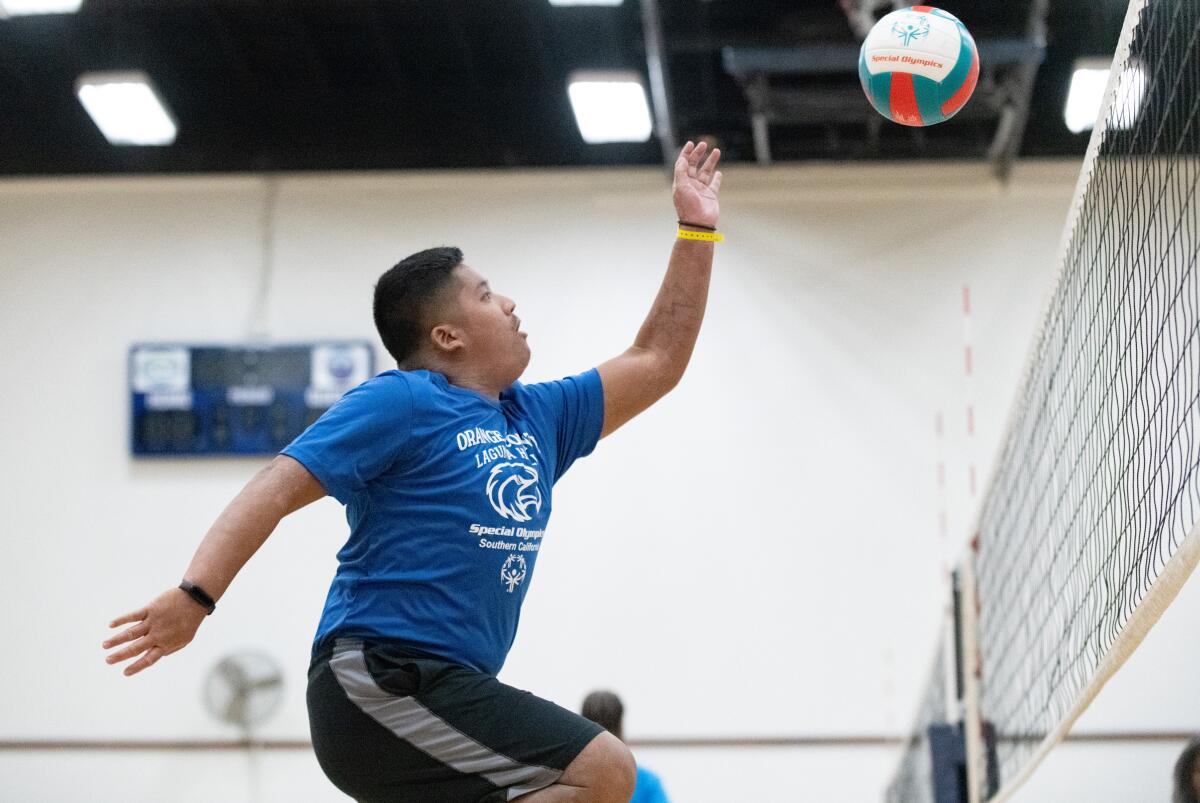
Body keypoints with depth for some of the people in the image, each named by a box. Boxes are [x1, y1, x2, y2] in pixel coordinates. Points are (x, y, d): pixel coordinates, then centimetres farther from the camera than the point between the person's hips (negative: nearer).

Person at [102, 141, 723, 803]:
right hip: (379, 677, -9)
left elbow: (656, 362, 29)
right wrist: (195, 593, -26)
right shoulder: (398, 403, -3)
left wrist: (697, 228, 30)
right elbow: (277, 490, -12)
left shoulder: (536, 418, 20)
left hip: (446, 689, 9)